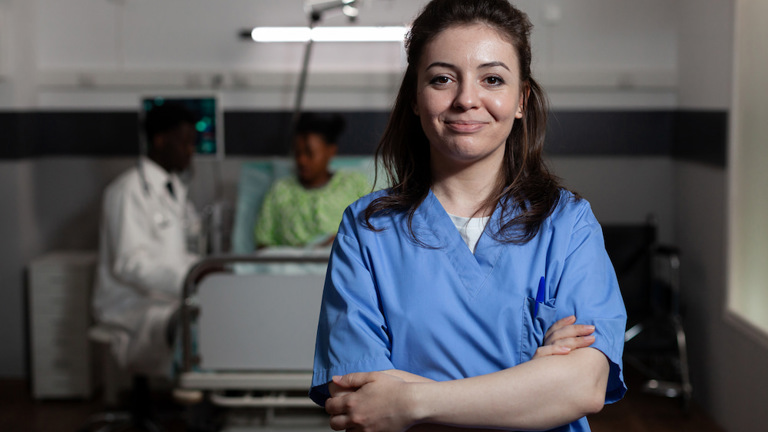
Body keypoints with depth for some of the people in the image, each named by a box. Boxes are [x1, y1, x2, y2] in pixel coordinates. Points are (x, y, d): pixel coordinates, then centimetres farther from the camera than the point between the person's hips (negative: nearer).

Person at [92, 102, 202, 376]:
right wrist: (188, 281, -28)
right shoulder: (128, 190, -9)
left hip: (172, 297, 9)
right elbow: (129, 264, -19)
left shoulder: (176, 189, 20)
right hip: (134, 310, -9)